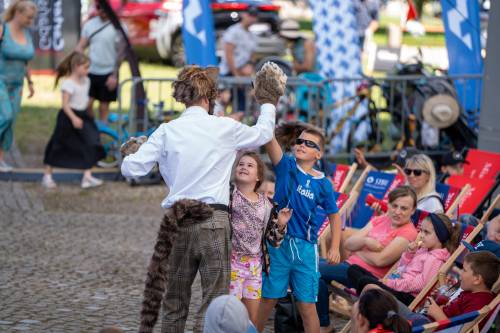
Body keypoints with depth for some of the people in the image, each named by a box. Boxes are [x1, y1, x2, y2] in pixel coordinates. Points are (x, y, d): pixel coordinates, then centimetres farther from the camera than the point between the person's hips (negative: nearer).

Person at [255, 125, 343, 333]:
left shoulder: (323, 184, 0)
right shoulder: (286, 166, -1)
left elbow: (333, 215, 9)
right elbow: (269, 139, -15)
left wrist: (335, 247, 1)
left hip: (305, 247, 0)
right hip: (278, 244, 0)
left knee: (306, 304, 1)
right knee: (268, 299, 8)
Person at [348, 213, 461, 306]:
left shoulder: (435, 259, -10)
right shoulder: (422, 250, 19)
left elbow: (421, 284, -19)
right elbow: (401, 267, 26)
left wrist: (391, 283, -17)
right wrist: (409, 253, 7)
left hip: (408, 297, -11)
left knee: (364, 281, -32)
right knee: (354, 269, 6)